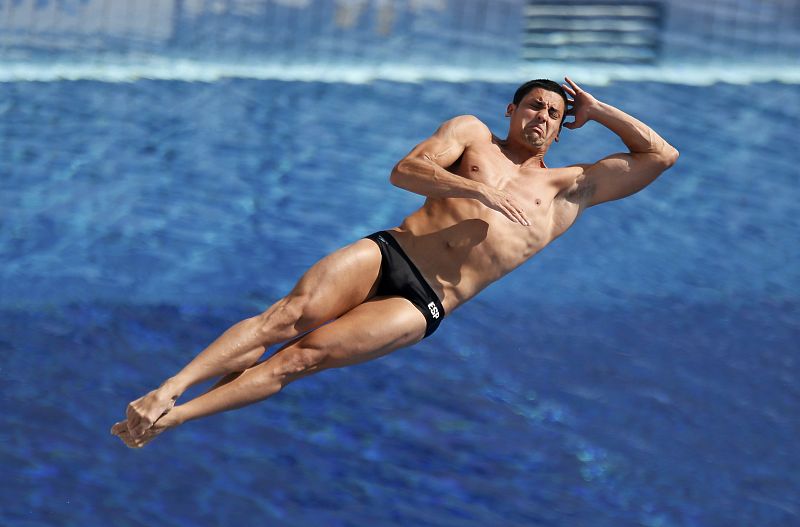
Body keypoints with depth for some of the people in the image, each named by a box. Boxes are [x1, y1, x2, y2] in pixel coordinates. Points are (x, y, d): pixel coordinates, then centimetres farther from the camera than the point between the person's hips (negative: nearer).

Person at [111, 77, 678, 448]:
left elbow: (662, 155, 16)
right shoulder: (472, 133, 18)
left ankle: (167, 419, -28)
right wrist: (477, 188, -10)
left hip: (422, 306, -1)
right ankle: (166, 390, -33)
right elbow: (405, 171, 2)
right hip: (387, 252, 1)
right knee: (288, 315, -26)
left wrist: (597, 110, 15)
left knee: (302, 356, -19)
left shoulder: (568, 189, 19)